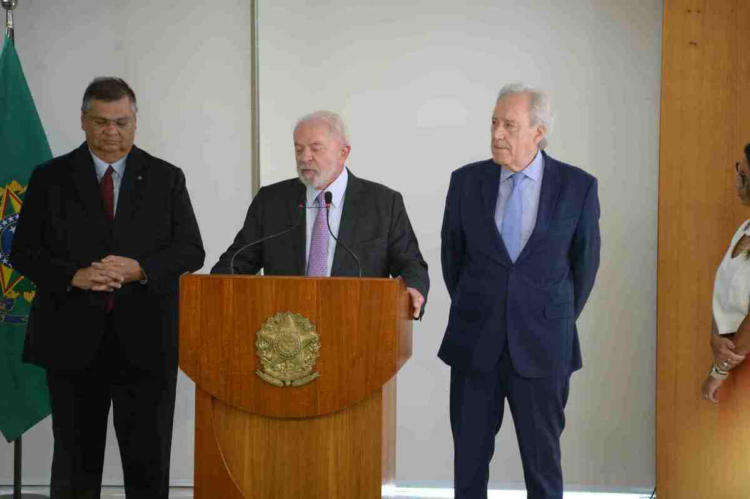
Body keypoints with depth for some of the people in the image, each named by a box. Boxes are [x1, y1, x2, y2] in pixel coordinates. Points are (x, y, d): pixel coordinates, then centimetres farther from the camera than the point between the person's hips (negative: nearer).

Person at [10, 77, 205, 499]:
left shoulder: (166, 178, 7)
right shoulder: (50, 178, 7)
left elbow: (192, 251, 3)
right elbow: (24, 252, 4)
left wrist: (140, 269, -14)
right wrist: (74, 276, -14)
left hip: (145, 340, 0)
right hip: (74, 338, 0)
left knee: (149, 461, 3)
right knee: (76, 462, 9)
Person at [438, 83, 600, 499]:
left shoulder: (577, 186, -4)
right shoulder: (466, 181, -1)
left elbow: (584, 262, 8)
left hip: (541, 347, -1)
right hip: (474, 344, 2)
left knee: (542, 459, 7)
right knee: (470, 458, 8)